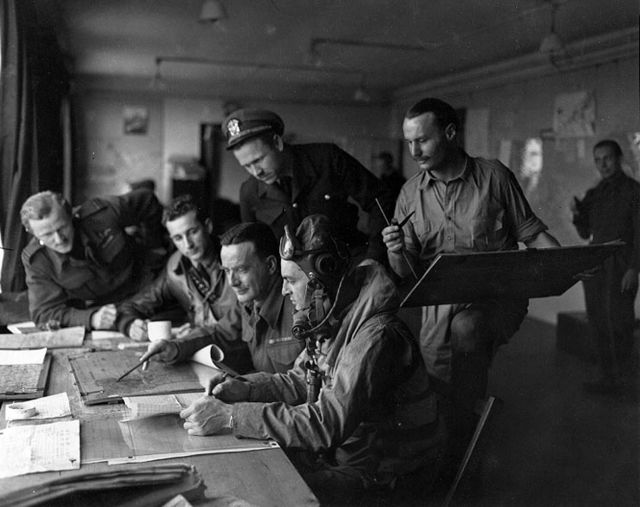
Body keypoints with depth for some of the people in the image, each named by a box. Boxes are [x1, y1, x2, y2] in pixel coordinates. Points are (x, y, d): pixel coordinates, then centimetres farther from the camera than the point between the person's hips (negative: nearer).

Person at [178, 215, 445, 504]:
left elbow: (329, 423, -33)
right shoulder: (328, 319, 3)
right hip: (335, 451, 8)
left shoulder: (376, 337, -28)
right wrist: (245, 388, -5)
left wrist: (230, 417, -32)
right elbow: (299, 382, 14)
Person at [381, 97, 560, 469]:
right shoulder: (411, 194, 6)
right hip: (442, 306, 3)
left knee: (466, 328, -28)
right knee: (434, 394, 0)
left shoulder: (493, 176, -1)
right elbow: (406, 273, 5)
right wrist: (397, 252, -17)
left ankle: (462, 453, -8)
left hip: (497, 297, -3)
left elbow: (531, 232, 3)